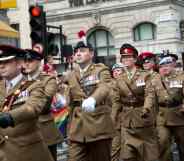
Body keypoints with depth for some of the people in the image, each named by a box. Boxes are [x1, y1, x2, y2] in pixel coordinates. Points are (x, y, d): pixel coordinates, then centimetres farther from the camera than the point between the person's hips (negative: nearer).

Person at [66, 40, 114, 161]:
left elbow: (104, 88, -22)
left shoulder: (101, 70, -1)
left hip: (99, 126, -3)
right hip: (77, 128, 4)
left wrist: (93, 99, -42)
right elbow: (68, 97, 14)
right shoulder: (71, 76, 15)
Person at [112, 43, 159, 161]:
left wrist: (146, 109, -34)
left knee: (149, 151, 8)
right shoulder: (120, 79, 7)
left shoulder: (145, 76, -3)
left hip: (143, 116, -2)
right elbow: (117, 100, 10)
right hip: (127, 119, 3)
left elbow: (150, 94, -16)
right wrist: (113, 118, 4)